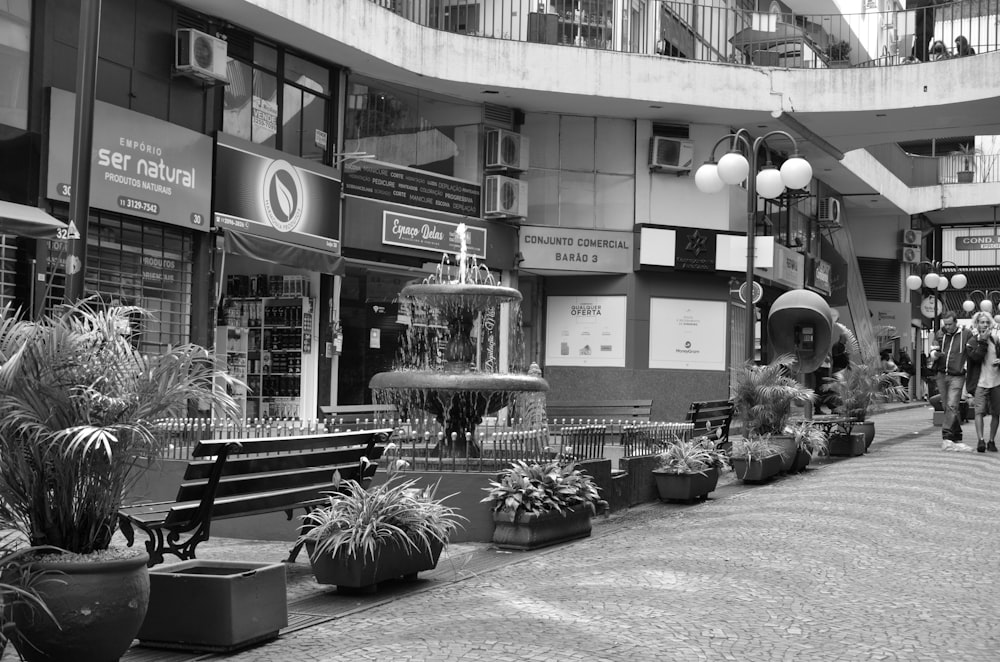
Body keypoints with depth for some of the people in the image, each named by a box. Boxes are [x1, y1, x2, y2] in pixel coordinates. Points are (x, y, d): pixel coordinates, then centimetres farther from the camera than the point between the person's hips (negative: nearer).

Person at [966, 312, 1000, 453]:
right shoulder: (972, 341, 1)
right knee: (979, 411, -13)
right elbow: (976, 357, -14)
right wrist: (983, 341, -15)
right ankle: (980, 440, -16)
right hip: (980, 382, -3)